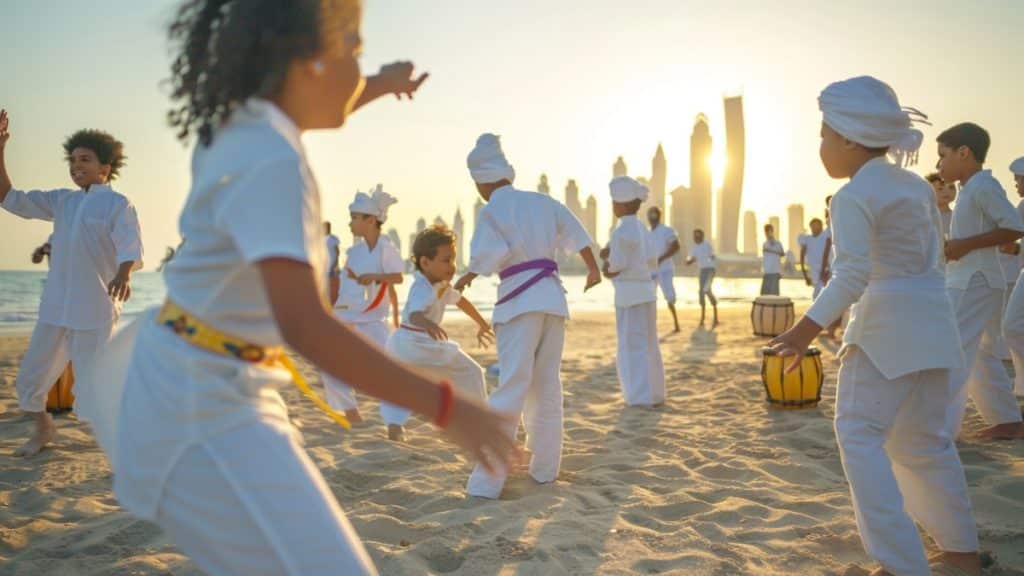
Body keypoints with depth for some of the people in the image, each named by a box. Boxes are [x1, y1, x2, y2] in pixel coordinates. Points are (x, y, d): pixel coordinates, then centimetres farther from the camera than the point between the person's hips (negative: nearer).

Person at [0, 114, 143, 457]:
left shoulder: (118, 205, -5)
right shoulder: (61, 201, 14)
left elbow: (131, 248, -20)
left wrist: (123, 274, -42)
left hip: (94, 312, -7)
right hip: (55, 308, 7)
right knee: (29, 380, 16)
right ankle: (44, 430, 41)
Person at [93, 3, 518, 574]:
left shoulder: (240, 125, 2)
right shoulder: (270, 162, -27)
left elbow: (303, 112, 28)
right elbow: (304, 326, -36)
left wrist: (380, 86, 40)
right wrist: (445, 406, -34)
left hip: (216, 387, 10)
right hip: (203, 405, -10)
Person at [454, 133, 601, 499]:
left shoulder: (491, 211, -5)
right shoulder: (543, 202, 12)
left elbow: (485, 258, -16)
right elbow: (578, 235, 15)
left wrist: (465, 279, 3)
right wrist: (593, 269, 28)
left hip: (519, 301, -5)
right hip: (553, 298, 6)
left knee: (511, 389, -7)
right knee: (547, 387, 14)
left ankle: (488, 480, -7)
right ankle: (545, 468, 23)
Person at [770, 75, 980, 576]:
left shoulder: (853, 196, -14)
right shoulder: (916, 185, 12)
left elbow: (853, 273, -26)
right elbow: (933, 257, 17)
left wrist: (807, 328, -29)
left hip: (887, 325, -9)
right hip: (931, 318, 9)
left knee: (859, 434, -5)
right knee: (923, 440, 19)